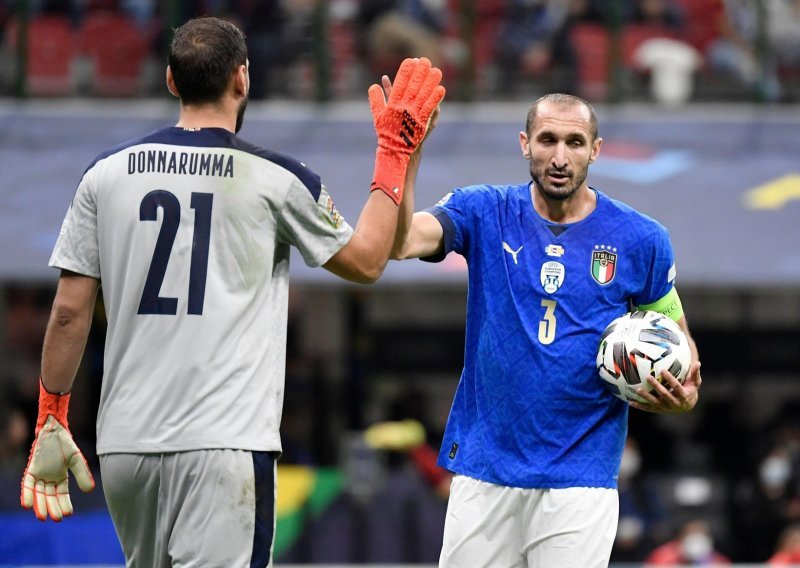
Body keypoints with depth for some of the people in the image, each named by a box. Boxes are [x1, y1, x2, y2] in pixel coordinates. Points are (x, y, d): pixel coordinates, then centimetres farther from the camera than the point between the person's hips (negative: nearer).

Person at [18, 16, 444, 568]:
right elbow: (367, 260, 12)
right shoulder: (276, 179, -2)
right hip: (225, 440, -4)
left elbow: (70, 310, 5)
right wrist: (396, 154, 21)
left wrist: (50, 419, 14)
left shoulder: (108, 172, 6)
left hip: (125, 441, 4)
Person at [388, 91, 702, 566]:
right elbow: (402, 241, -17)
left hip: (580, 478, -1)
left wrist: (683, 396, -10)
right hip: (484, 469, 1)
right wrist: (406, 155, -32)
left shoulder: (641, 239, 0)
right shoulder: (485, 212, 1)